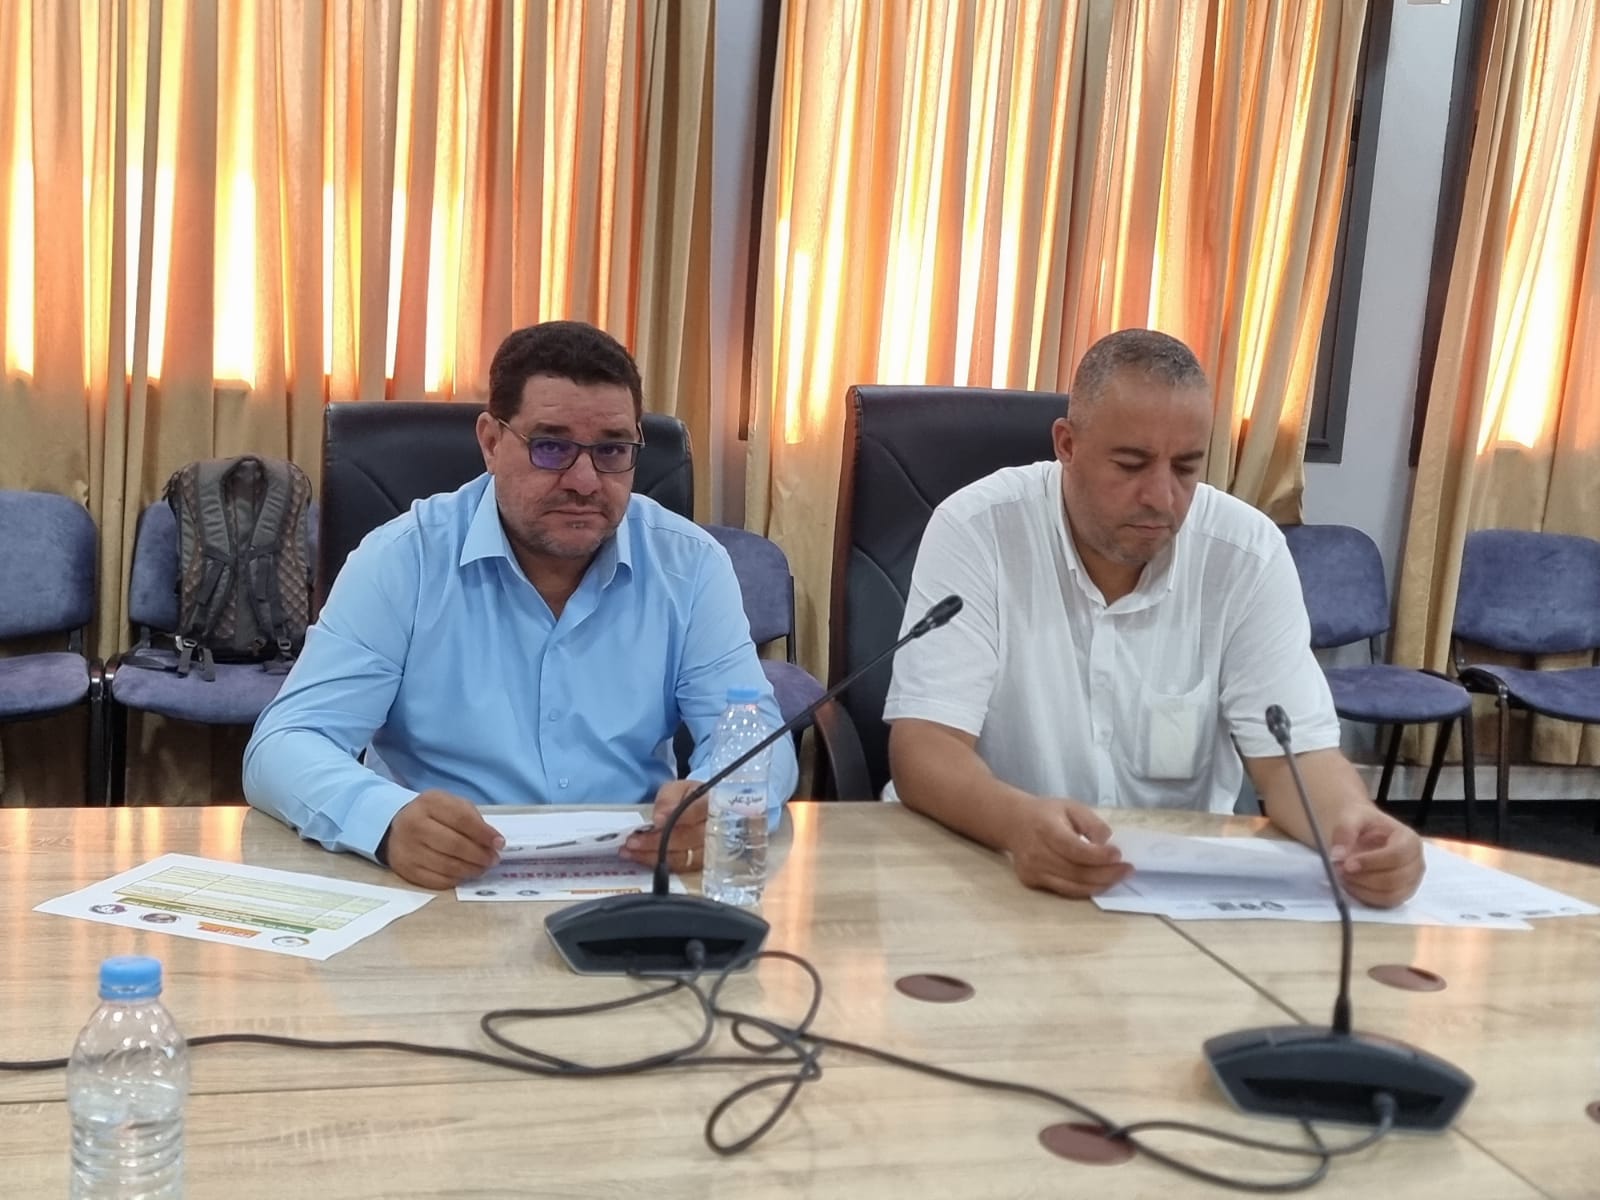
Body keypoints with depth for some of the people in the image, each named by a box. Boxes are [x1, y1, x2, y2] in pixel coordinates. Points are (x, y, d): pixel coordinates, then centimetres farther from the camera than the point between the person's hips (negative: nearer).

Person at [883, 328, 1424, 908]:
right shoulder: (976, 530, -12)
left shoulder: (1249, 552, -4)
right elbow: (923, 746, -18)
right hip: (986, 867, -2)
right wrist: (1019, 821, -40)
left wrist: (1353, 820, -29)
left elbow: (1293, 753, -6)